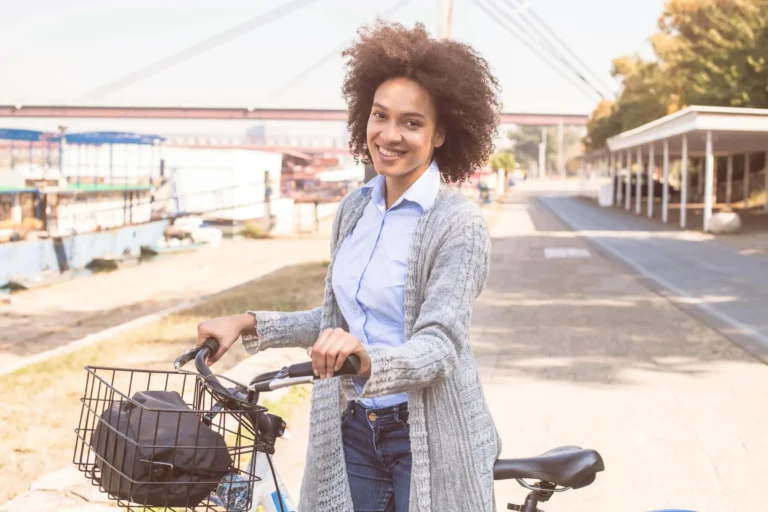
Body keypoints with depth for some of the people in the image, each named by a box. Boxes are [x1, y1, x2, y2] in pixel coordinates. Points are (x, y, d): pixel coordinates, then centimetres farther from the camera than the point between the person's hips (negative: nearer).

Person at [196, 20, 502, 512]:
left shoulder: (459, 223, -14)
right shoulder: (355, 208, 5)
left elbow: (439, 345, -22)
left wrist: (367, 360, -40)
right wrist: (250, 324, 5)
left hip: (429, 440, -5)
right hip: (352, 430, 5)